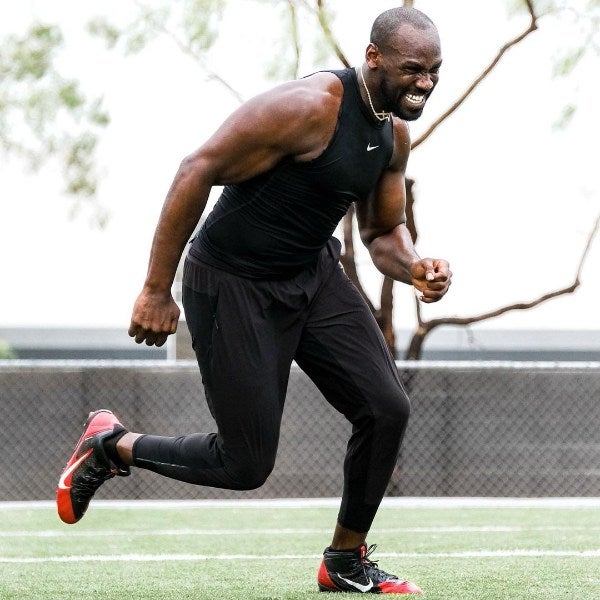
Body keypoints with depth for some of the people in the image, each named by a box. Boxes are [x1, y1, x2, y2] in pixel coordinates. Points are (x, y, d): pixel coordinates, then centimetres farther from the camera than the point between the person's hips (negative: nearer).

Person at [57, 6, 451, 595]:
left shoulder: (394, 133, 2)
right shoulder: (310, 106, -26)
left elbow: (382, 231, 15)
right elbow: (198, 170, -24)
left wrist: (413, 267, -11)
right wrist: (156, 290, -23)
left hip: (313, 272, 8)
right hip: (234, 283, -8)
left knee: (386, 409, -6)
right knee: (246, 463, -3)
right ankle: (110, 445, 22)